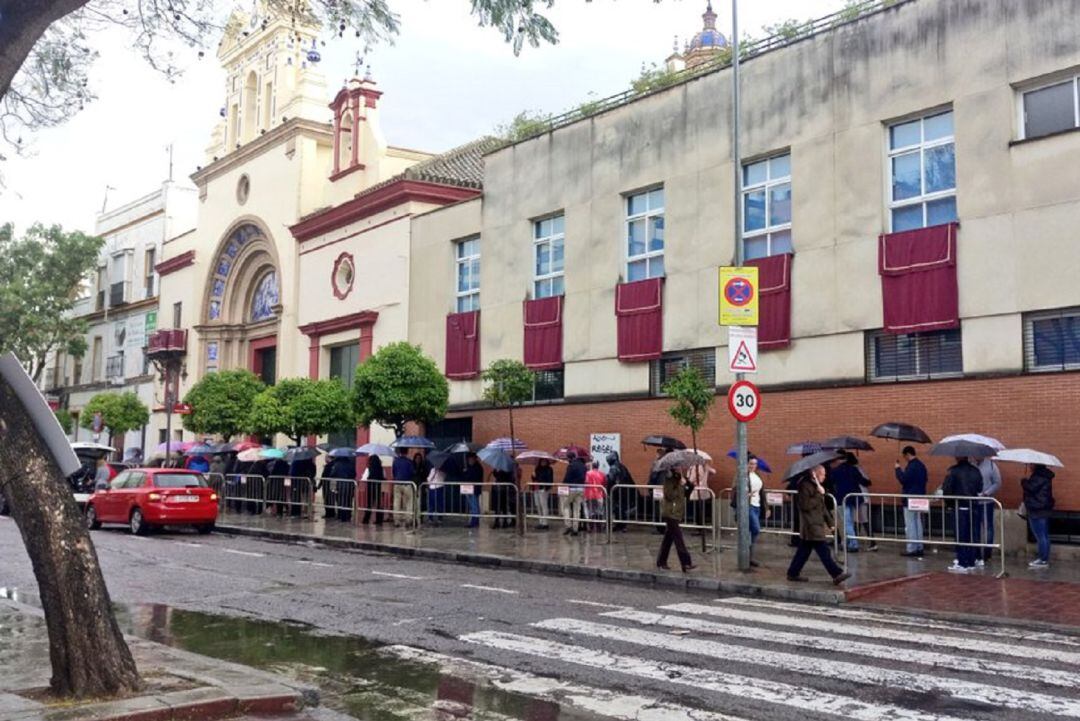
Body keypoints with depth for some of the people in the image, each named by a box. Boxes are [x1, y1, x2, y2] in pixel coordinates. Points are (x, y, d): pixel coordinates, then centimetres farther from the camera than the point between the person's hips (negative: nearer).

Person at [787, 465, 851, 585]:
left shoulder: (816, 486, 19)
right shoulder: (805, 486, -12)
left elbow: (823, 508, 25)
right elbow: (805, 505, -23)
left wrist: (830, 523, 20)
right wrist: (820, 495, -18)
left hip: (817, 525, 10)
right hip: (811, 526, -10)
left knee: (804, 551, 12)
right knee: (824, 551, -10)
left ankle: (793, 573, 18)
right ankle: (837, 574, -12)